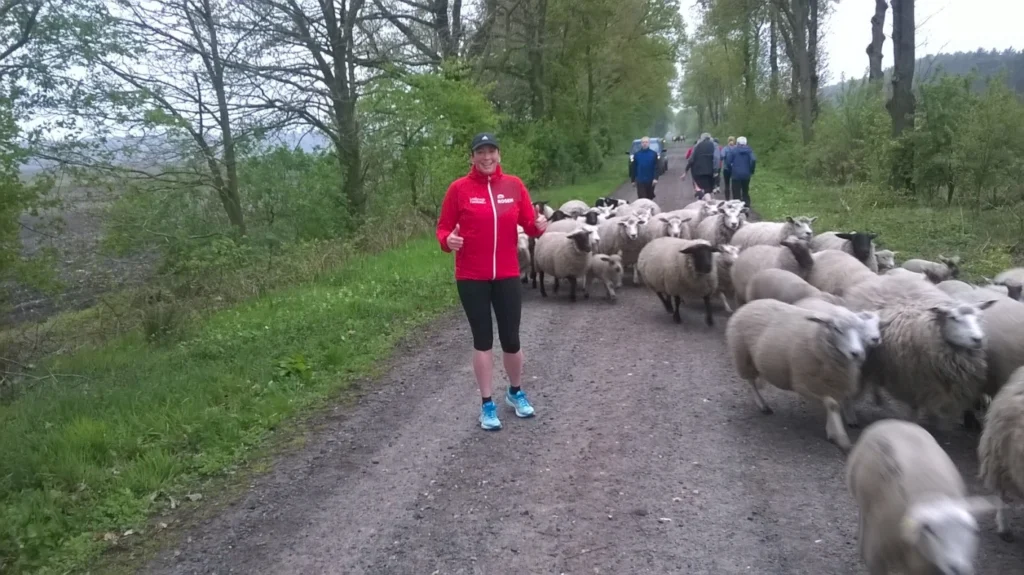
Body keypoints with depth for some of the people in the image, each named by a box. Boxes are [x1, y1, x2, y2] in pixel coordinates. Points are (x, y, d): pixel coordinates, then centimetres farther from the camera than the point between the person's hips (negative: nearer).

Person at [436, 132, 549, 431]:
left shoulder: (514, 185, 1)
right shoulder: (459, 188, -6)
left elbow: (528, 223, 4)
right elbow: (443, 228, -3)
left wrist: (538, 226, -18)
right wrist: (448, 240, -25)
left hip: (507, 275, 2)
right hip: (472, 277, -2)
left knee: (511, 339, 8)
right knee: (483, 340, 7)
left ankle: (516, 392, 34)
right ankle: (487, 405, 20)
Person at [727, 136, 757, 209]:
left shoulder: (734, 151, -2)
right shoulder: (749, 150, 2)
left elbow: (729, 162, -4)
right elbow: (753, 160, -12)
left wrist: (731, 171, 9)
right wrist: (751, 171, -2)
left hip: (736, 175, -2)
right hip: (746, 175, 3)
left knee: (737, 192, 1)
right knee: (745, 191, 15)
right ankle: (747, 205, 10)